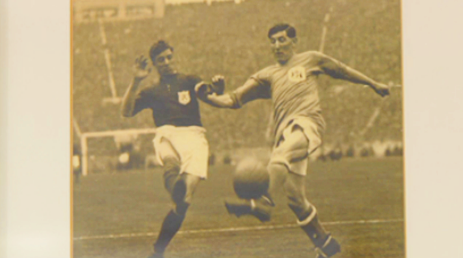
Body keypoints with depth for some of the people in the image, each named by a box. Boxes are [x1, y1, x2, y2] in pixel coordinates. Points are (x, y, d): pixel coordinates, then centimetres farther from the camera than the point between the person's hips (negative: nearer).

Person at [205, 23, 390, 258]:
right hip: (284, 131, 4)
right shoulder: (266, 76, 25)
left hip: (307, 122, -4)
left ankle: (261, 200, -57)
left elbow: (344, 71, 31)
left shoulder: (310, 59, 20)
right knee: (295, 197, 1)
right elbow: (234, 99, 18)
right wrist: (210, 96, -1)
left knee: (282, 154, -37)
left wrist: (373, 84, 38)